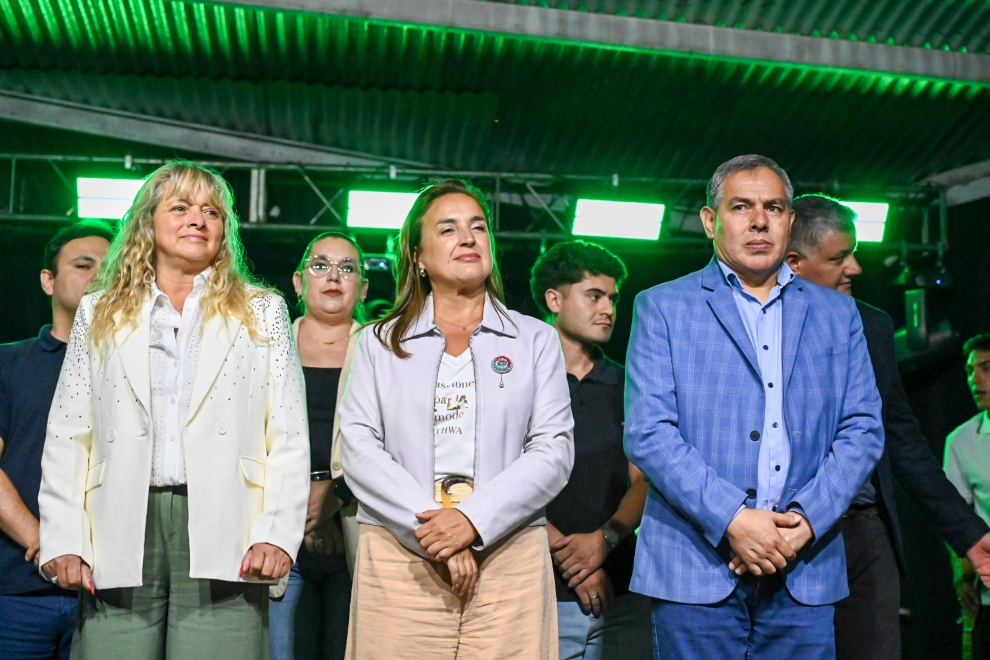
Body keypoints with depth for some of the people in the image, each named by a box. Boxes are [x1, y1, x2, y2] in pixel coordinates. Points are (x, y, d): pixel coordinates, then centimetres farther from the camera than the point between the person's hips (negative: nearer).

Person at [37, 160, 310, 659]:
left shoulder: (261, 312, 13)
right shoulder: (99, 314, 17)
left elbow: (289, 438, 6)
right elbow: (67, 437, 11)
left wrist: (277, 534, -6)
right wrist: (63, 541, 1)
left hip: (222, 530, -1)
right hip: (120, 534, 1)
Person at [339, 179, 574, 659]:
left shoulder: (535, 340, 12)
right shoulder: (380, 341, 13)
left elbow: (553, 450, 2)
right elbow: (358, 446, 2)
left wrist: (473, 520, -12)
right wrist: (430, 528, -11)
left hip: (509, 557, 0)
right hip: (398, 559, 0)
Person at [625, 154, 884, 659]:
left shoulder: (836, 314, 14)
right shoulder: (663, 307, 5)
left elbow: (863, 429, 7)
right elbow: (647, 431, -5)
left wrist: (807, 519, -8)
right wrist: (732, 519, -15)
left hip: (804, 572, 3)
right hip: (696, 567, -2)